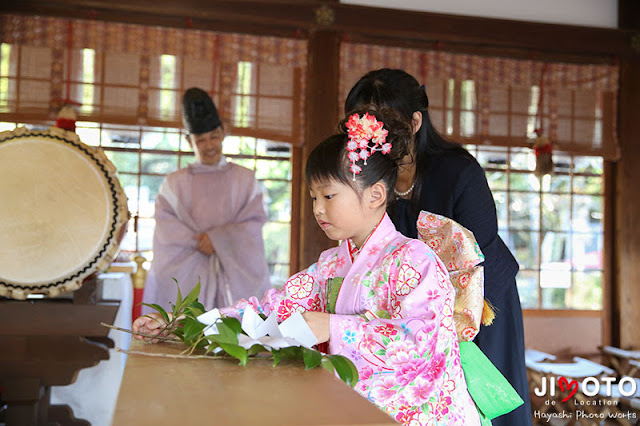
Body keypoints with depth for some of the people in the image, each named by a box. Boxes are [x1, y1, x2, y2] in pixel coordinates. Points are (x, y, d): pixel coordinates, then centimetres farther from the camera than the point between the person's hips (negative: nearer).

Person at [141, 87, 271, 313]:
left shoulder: (245, 179, 12)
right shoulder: (174, 183, 13)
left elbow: (255, 221, 2)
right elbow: (165, 222, 0)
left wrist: (216, 239, -11)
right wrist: (200, 242, -14)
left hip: (237, 272, 0)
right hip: (186, 274, 0)